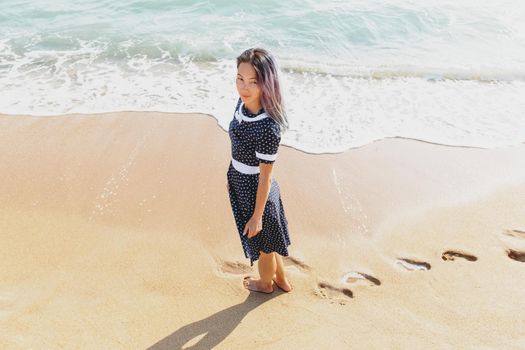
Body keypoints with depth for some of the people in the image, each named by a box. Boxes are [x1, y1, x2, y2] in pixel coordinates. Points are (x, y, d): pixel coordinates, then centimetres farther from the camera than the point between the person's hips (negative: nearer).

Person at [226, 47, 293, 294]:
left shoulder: (268, 128, -34)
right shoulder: (243, 102, -10)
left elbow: (265, 177, -24)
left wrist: (257, 216, -14)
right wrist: (232, 177, 17)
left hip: (255, 191, -8)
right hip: (240, 183, 8)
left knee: (263, 242, 22)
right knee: (270, 239, 28)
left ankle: (265, 283, 52)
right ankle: (281, 280, 53)